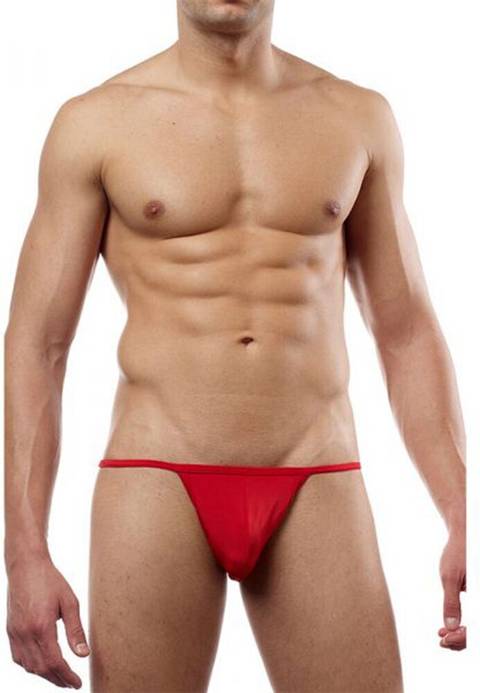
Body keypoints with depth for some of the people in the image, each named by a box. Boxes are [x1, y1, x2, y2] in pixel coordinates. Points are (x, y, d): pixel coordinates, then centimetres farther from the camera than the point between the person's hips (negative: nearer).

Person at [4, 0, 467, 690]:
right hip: (158, 485, -1)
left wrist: (462, 521, 3)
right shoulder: (96, 122, 3)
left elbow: (408, 335, 11)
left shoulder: (359, 117, 9)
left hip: (317, 492, 2)